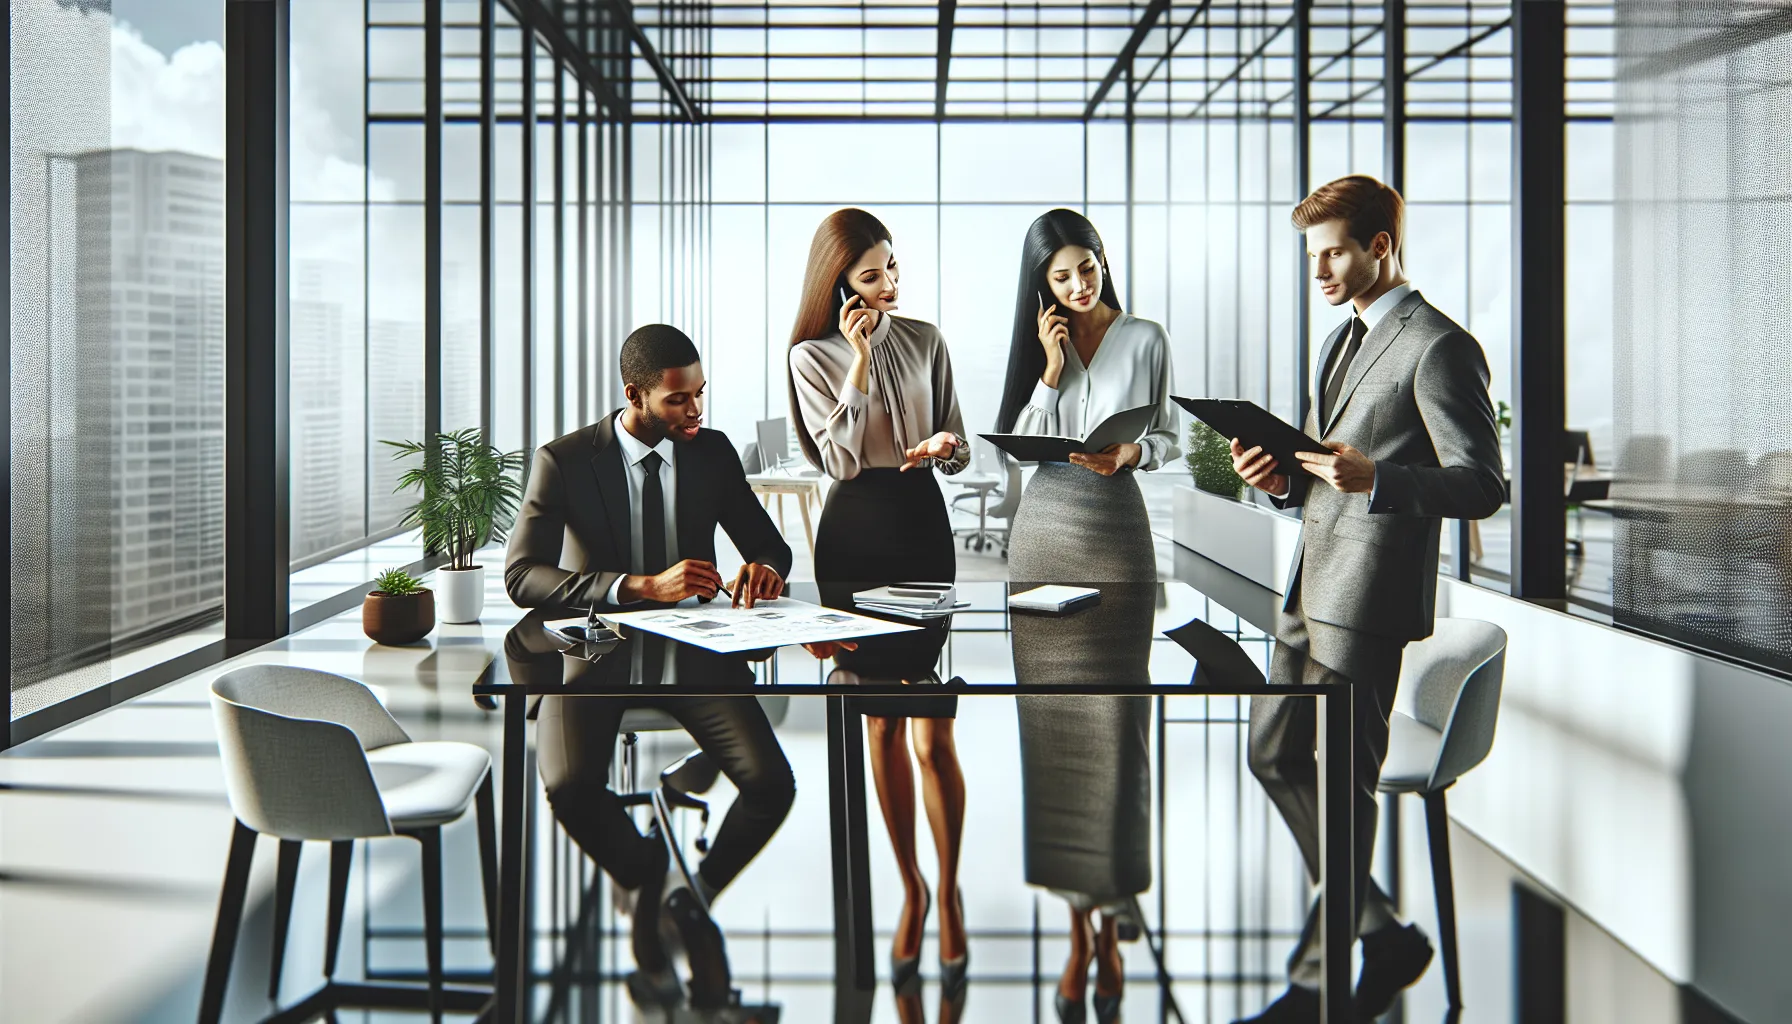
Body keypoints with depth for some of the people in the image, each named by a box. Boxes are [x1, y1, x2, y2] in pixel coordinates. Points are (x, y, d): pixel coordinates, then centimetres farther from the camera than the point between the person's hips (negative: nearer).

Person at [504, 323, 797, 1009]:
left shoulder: (712, 451, 3)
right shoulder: (565, 460, -8)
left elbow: (769, 544, 9)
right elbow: (521, 575, -18)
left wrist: (763, 569, -19)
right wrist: (641, 586, -31)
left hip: (691, 651, 2)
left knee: (771, 785, -20)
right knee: (570, 787, -30)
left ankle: (697, 896, 11)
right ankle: (649, 883, 6)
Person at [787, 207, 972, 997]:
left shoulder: (925, 340, 6)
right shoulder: (812, 355, 1)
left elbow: (959, 446, 10)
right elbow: (840, 459, -10)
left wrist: (945, 447, -14)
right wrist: (860, 361, -12)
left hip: (921, 526, 0)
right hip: (853, 535, 0)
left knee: (932, 736, -6)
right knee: (882, 728, 7)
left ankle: (950, 891, 13)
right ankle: (910, 888, 22)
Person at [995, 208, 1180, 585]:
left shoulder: (1147, 338, -2)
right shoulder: (1039, 341, 8)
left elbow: (1167, 436, 3)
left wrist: (1131, 453, -18)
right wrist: (1052, 367, -6)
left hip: (1115, 516, -2)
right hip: (1043, 515, 2)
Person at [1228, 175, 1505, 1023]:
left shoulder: (1439, 347, -10)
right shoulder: (1343, 339, 19)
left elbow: (1483, 485, -16)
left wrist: (1376, 479, -30)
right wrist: (1283, 477, 2)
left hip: (1370, 599, -10)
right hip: (1311, 587, 10)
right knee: (1274, 754, 13)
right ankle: (1383, 937, 26)